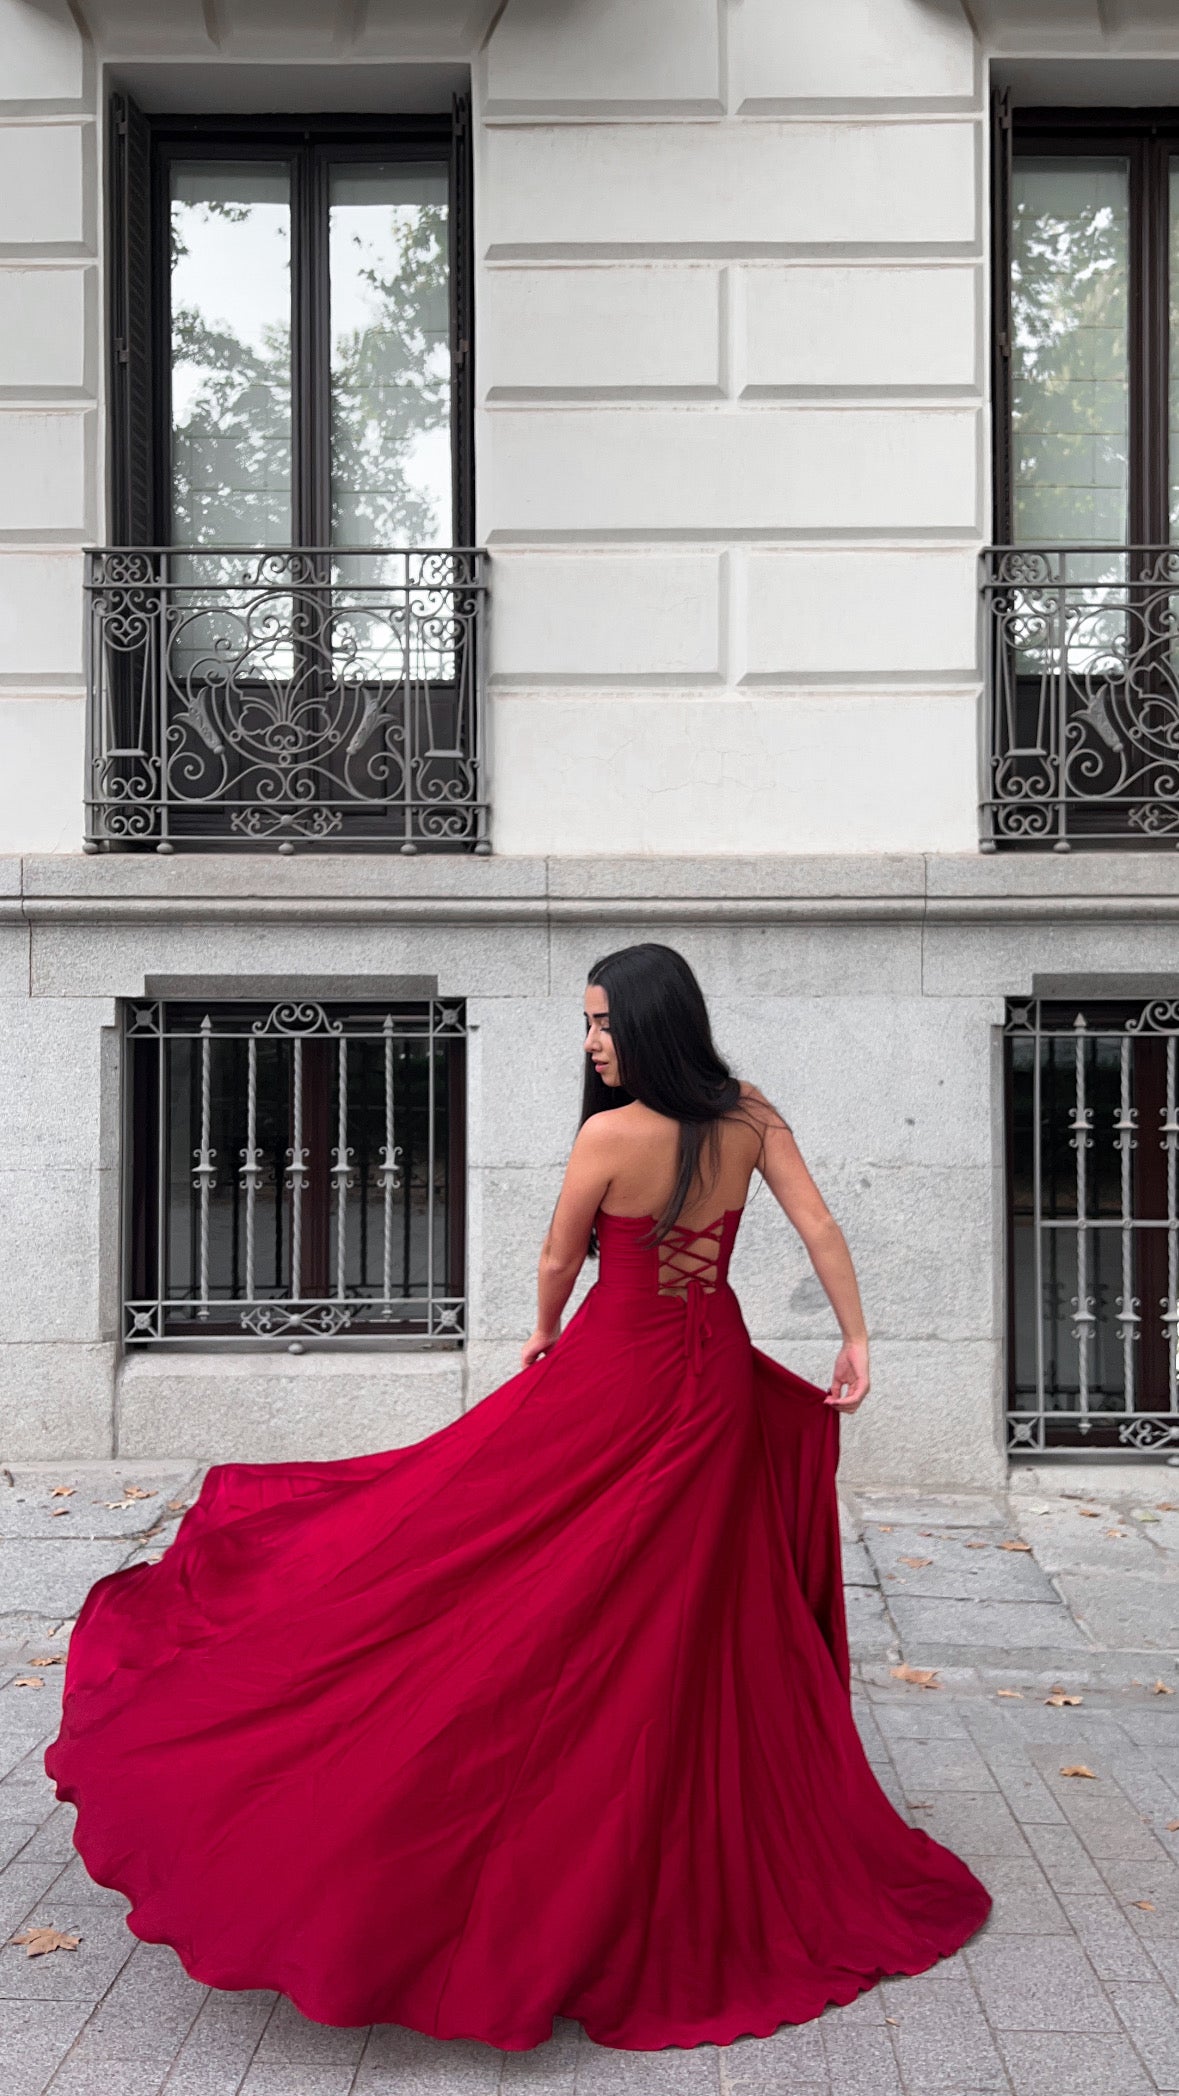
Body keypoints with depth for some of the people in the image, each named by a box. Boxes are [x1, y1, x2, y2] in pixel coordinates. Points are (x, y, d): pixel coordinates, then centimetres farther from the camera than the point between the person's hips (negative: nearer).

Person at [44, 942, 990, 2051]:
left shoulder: (611, 1135, -18)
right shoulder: (752, 1119, -5)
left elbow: (555, 1266, -5)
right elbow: (823, 1231, -4)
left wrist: (544, 1340, 15)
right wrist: (856, 1343, 5)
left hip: (610, 1383, -6)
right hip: (718, 1388, 6)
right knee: (698, 1632, 17)